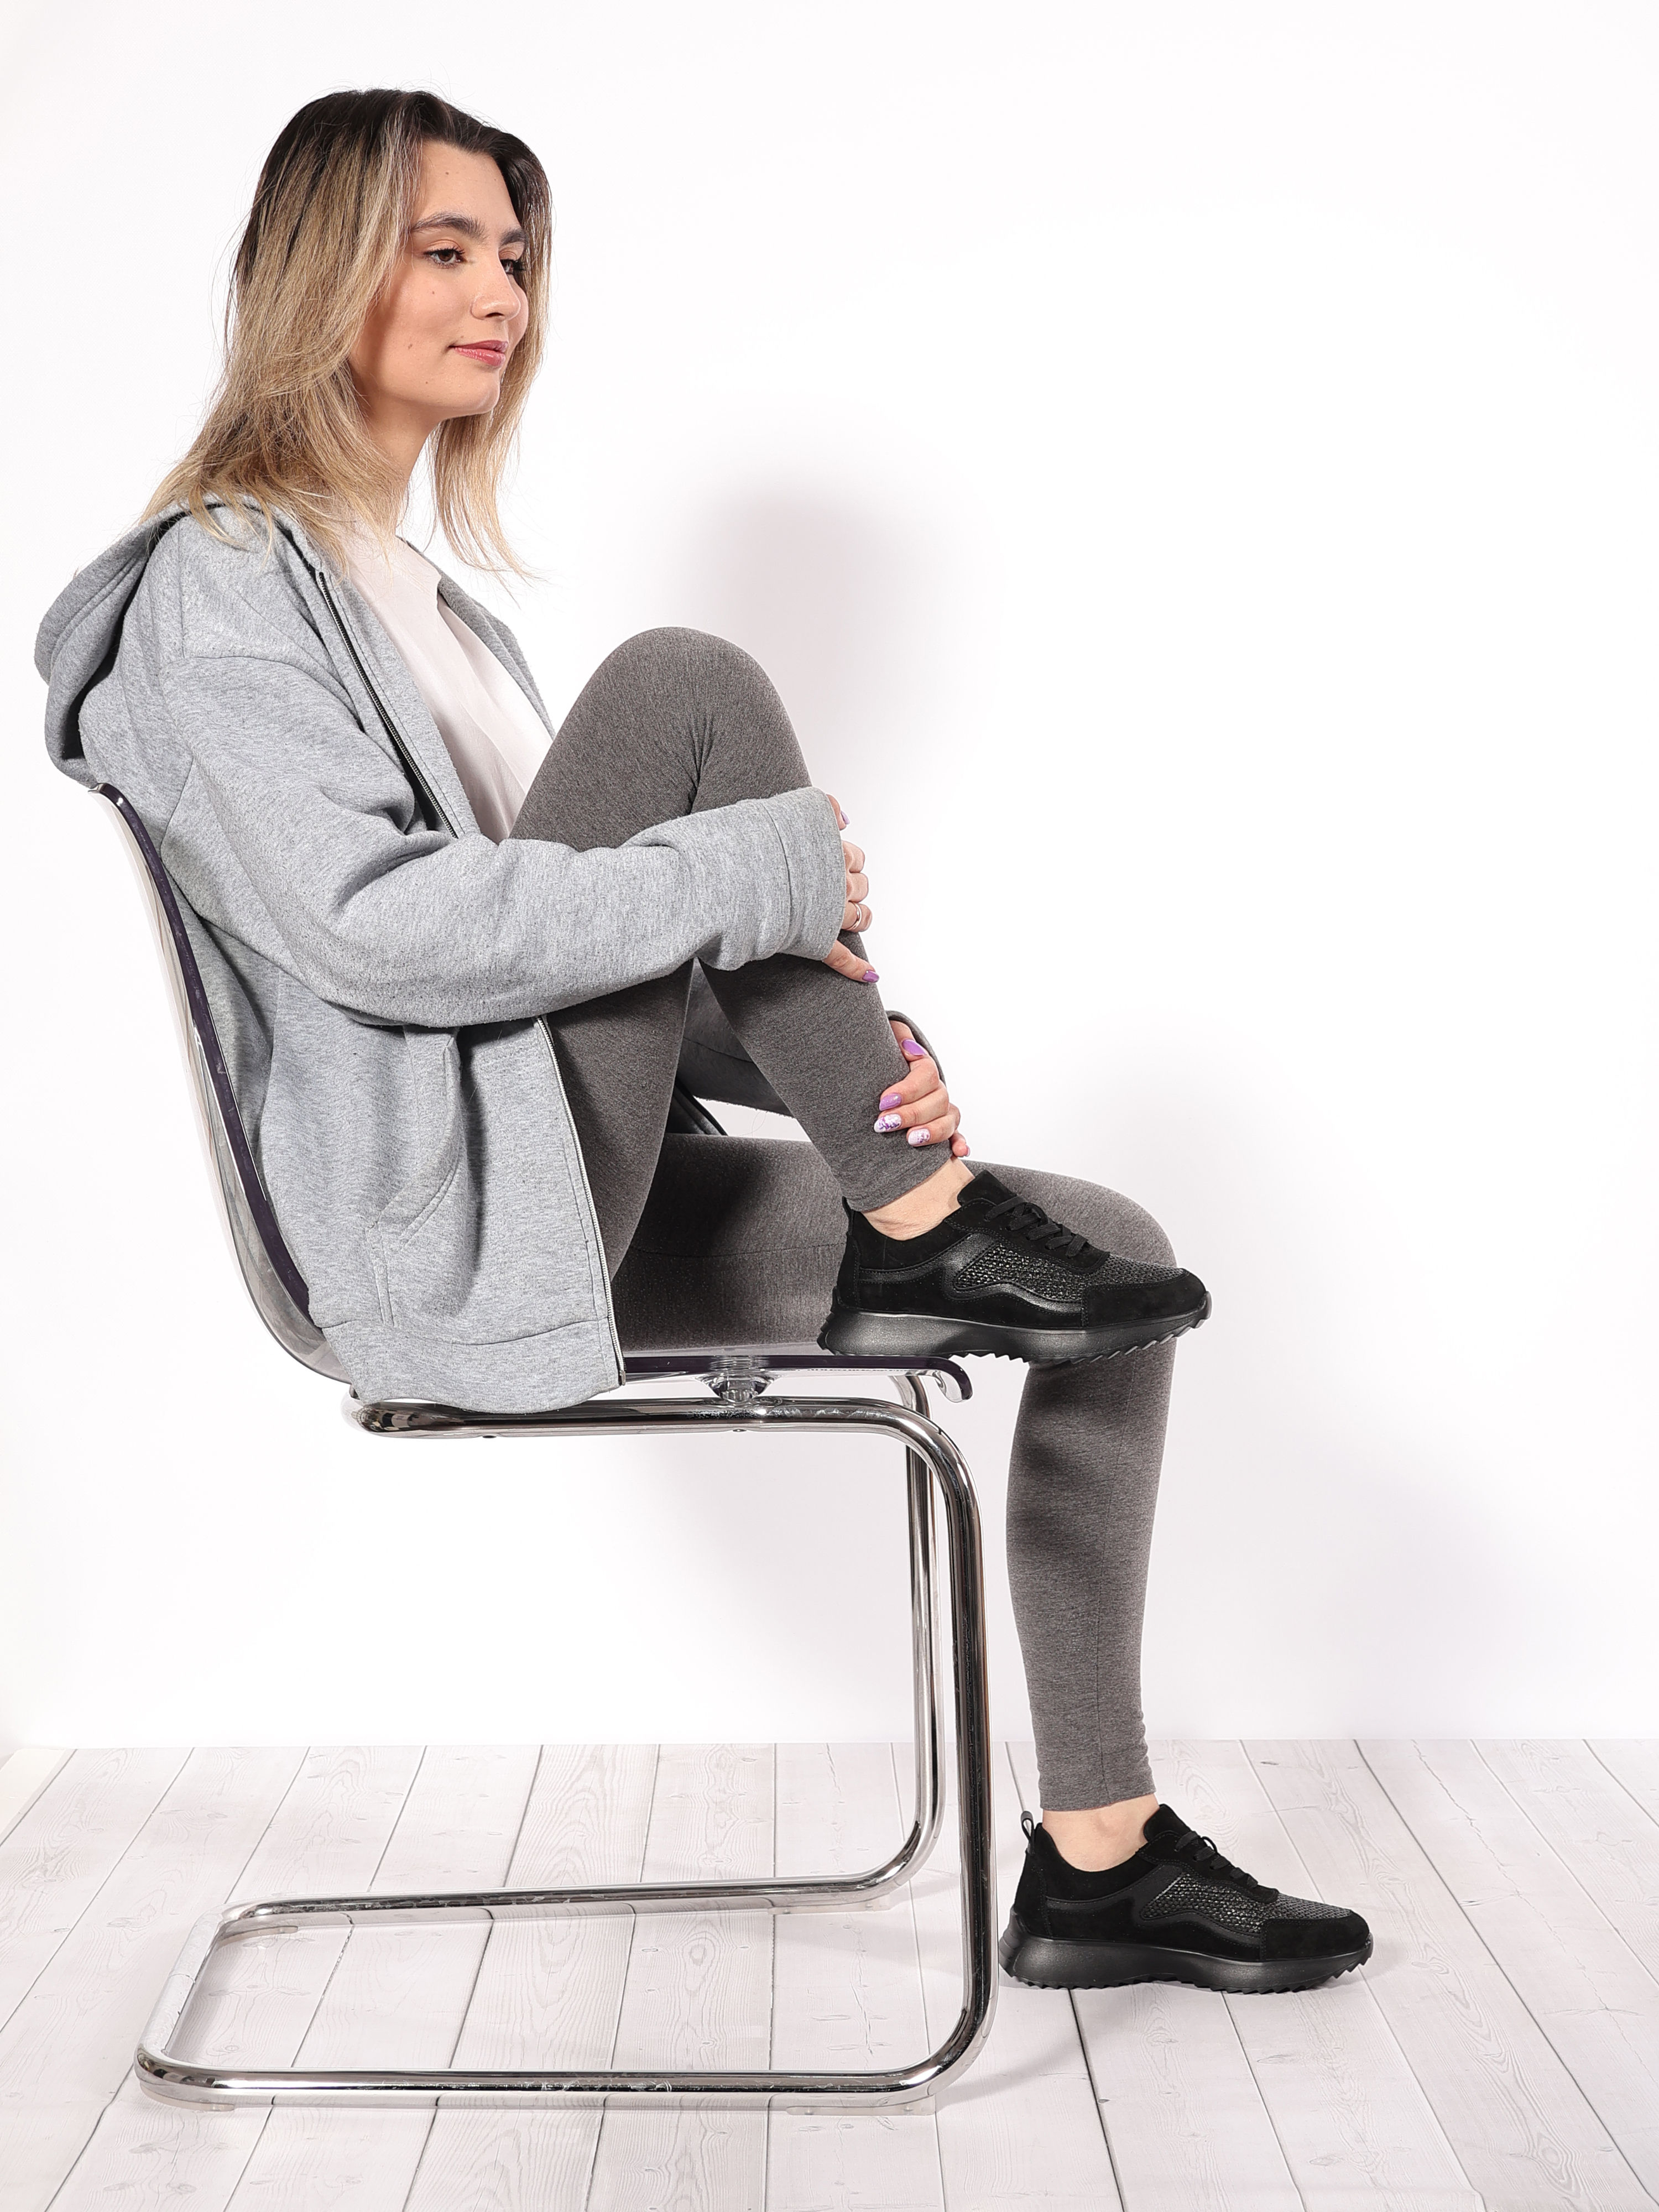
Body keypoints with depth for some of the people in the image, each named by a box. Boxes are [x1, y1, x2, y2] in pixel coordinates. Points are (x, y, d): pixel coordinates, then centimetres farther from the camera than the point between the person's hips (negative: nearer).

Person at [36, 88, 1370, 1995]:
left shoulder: (427, 599, 23)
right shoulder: (224, 587, -6)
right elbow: (372, 926, -22)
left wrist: (832, 1052, 2)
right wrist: (762, 875, -21)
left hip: (569, 1212, 9)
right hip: (446, 1250, -9)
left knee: (1113, 1263, 0)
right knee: (686, 687, -22)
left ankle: (1099, 1859, 7)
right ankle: (932, 1228, -14)